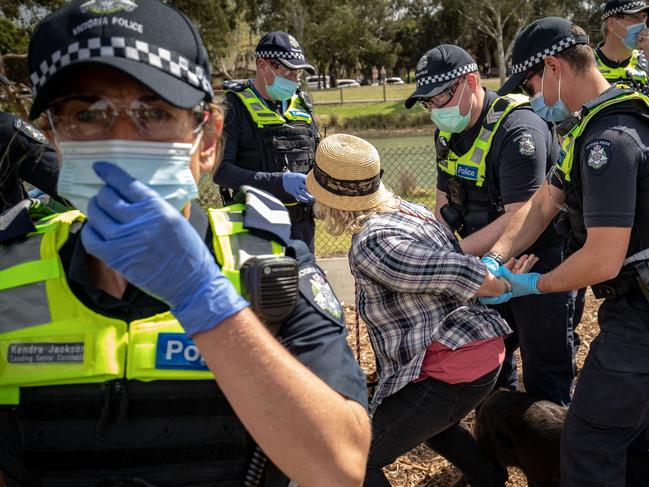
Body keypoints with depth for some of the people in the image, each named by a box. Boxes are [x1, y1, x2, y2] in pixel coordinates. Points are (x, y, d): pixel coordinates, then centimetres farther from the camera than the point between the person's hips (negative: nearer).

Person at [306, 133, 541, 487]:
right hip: (486, 351, 10)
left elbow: (462, 275, -19)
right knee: (433, 424, 38)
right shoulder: (411, 209, 7)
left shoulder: (371, 246, -20)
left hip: (451, 371, -9)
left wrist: (505, 285, -3)